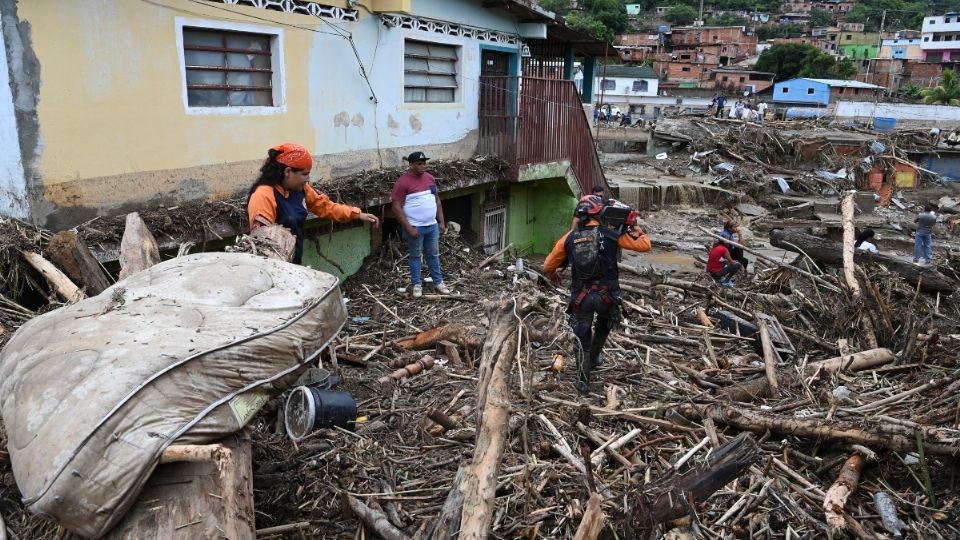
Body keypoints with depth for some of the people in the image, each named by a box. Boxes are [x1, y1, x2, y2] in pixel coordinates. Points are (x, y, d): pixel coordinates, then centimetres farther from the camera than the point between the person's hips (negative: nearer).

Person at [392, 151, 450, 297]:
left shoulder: (430, 178, 6)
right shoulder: (403, 182, -15)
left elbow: (437, 201, 14)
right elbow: (397, 208, -17)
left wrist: (441, 221, 10)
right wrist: (409, 228, -19)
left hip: (432, 225, 6)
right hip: (415, 227, -6)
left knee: (433, 254, 15)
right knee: (415, 256, 8)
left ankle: (438, 281, 27)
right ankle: (417, 284, 20)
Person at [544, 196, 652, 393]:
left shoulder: (569, 238, -2)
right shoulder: (611, 235, -9)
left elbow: (548, 266, 5)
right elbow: (645, 245, -7)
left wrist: (553, 277, 27)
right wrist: (635, 227, 9)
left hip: (580, 297, 1)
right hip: (606, 295, -1)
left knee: (582, 337, 16)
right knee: (604, 324, 31)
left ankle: (583, 381, 16)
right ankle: (594, 357, 47)